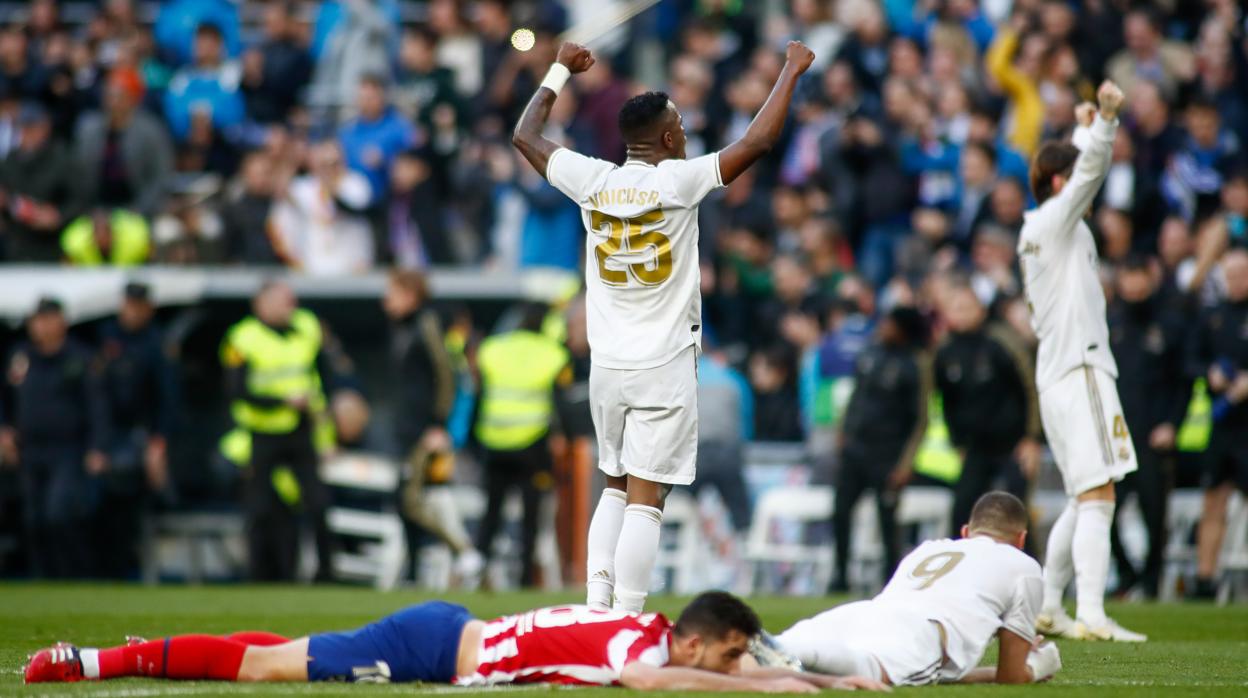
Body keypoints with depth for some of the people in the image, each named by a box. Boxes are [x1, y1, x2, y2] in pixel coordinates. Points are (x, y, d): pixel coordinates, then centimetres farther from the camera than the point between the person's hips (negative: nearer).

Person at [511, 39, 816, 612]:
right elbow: (757, 141, -12)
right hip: (663, 369, -5)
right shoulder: (677, 182, -12)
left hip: (607, 366, 5)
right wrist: (792, 71, 1)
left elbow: (526, 136, 16)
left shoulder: (592, 181, 0)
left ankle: (596, 607, 9)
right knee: (645, 499, -5)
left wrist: (560, 70, 27)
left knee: (615, 489, 18)